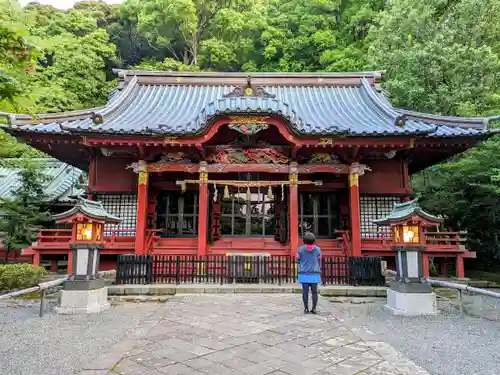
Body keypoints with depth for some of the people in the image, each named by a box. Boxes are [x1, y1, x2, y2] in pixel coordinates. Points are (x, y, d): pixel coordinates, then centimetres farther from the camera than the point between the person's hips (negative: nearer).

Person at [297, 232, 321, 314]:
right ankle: (314, 308, 10)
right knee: (314, 292, 7)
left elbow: (298, 259, 6)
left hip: (304, 274, -1)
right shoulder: (317, 249, -1)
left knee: (305, 292, 4)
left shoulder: (301, 249, -5)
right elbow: (319, 261, 7)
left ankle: (306, 308, 9)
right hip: (314, 274, 1)